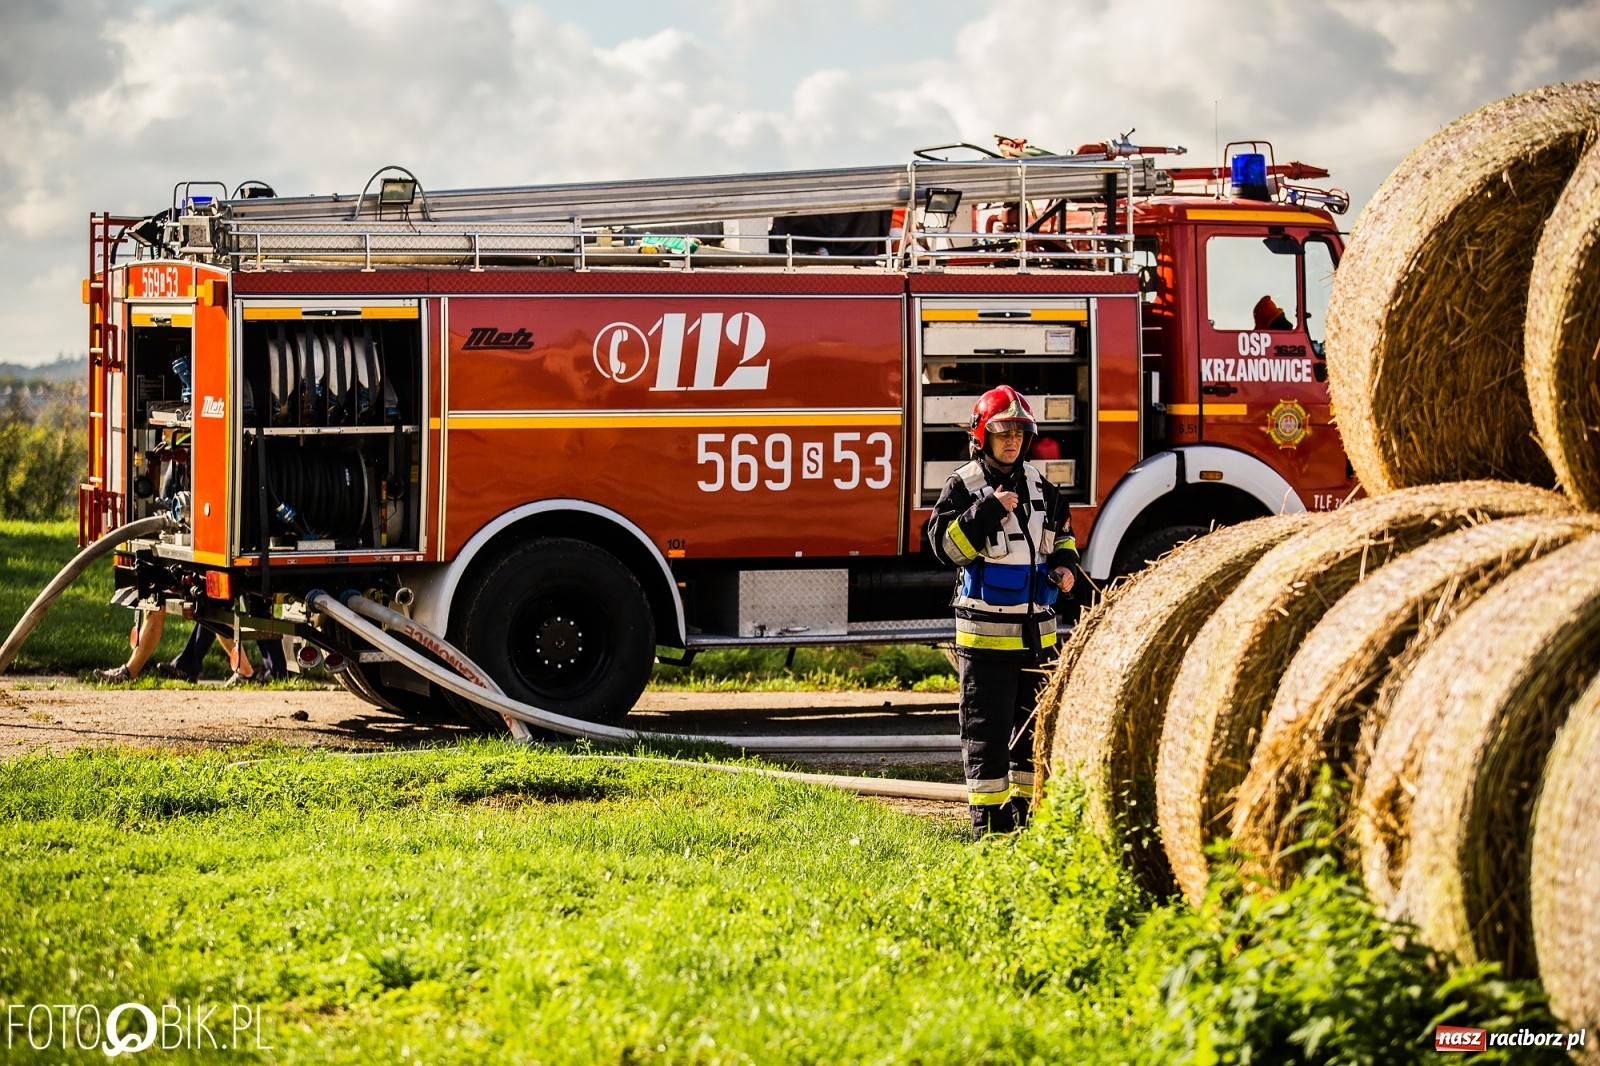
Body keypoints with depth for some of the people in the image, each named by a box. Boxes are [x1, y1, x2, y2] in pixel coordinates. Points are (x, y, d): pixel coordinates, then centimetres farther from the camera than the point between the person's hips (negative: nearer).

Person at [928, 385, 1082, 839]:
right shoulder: (964, 486, -6)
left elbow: (1061, 533, 24)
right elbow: (945, 545, -15)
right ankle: (987, 815, 2)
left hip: (1037, 629, 6)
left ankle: (1025, 805, 22)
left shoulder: (1038, 485, 10)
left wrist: (1065, 564, 4)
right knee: (987, 725, -3)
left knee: (1034, 721, 11)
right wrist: (987, 511, -24)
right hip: (986, 629, -6)